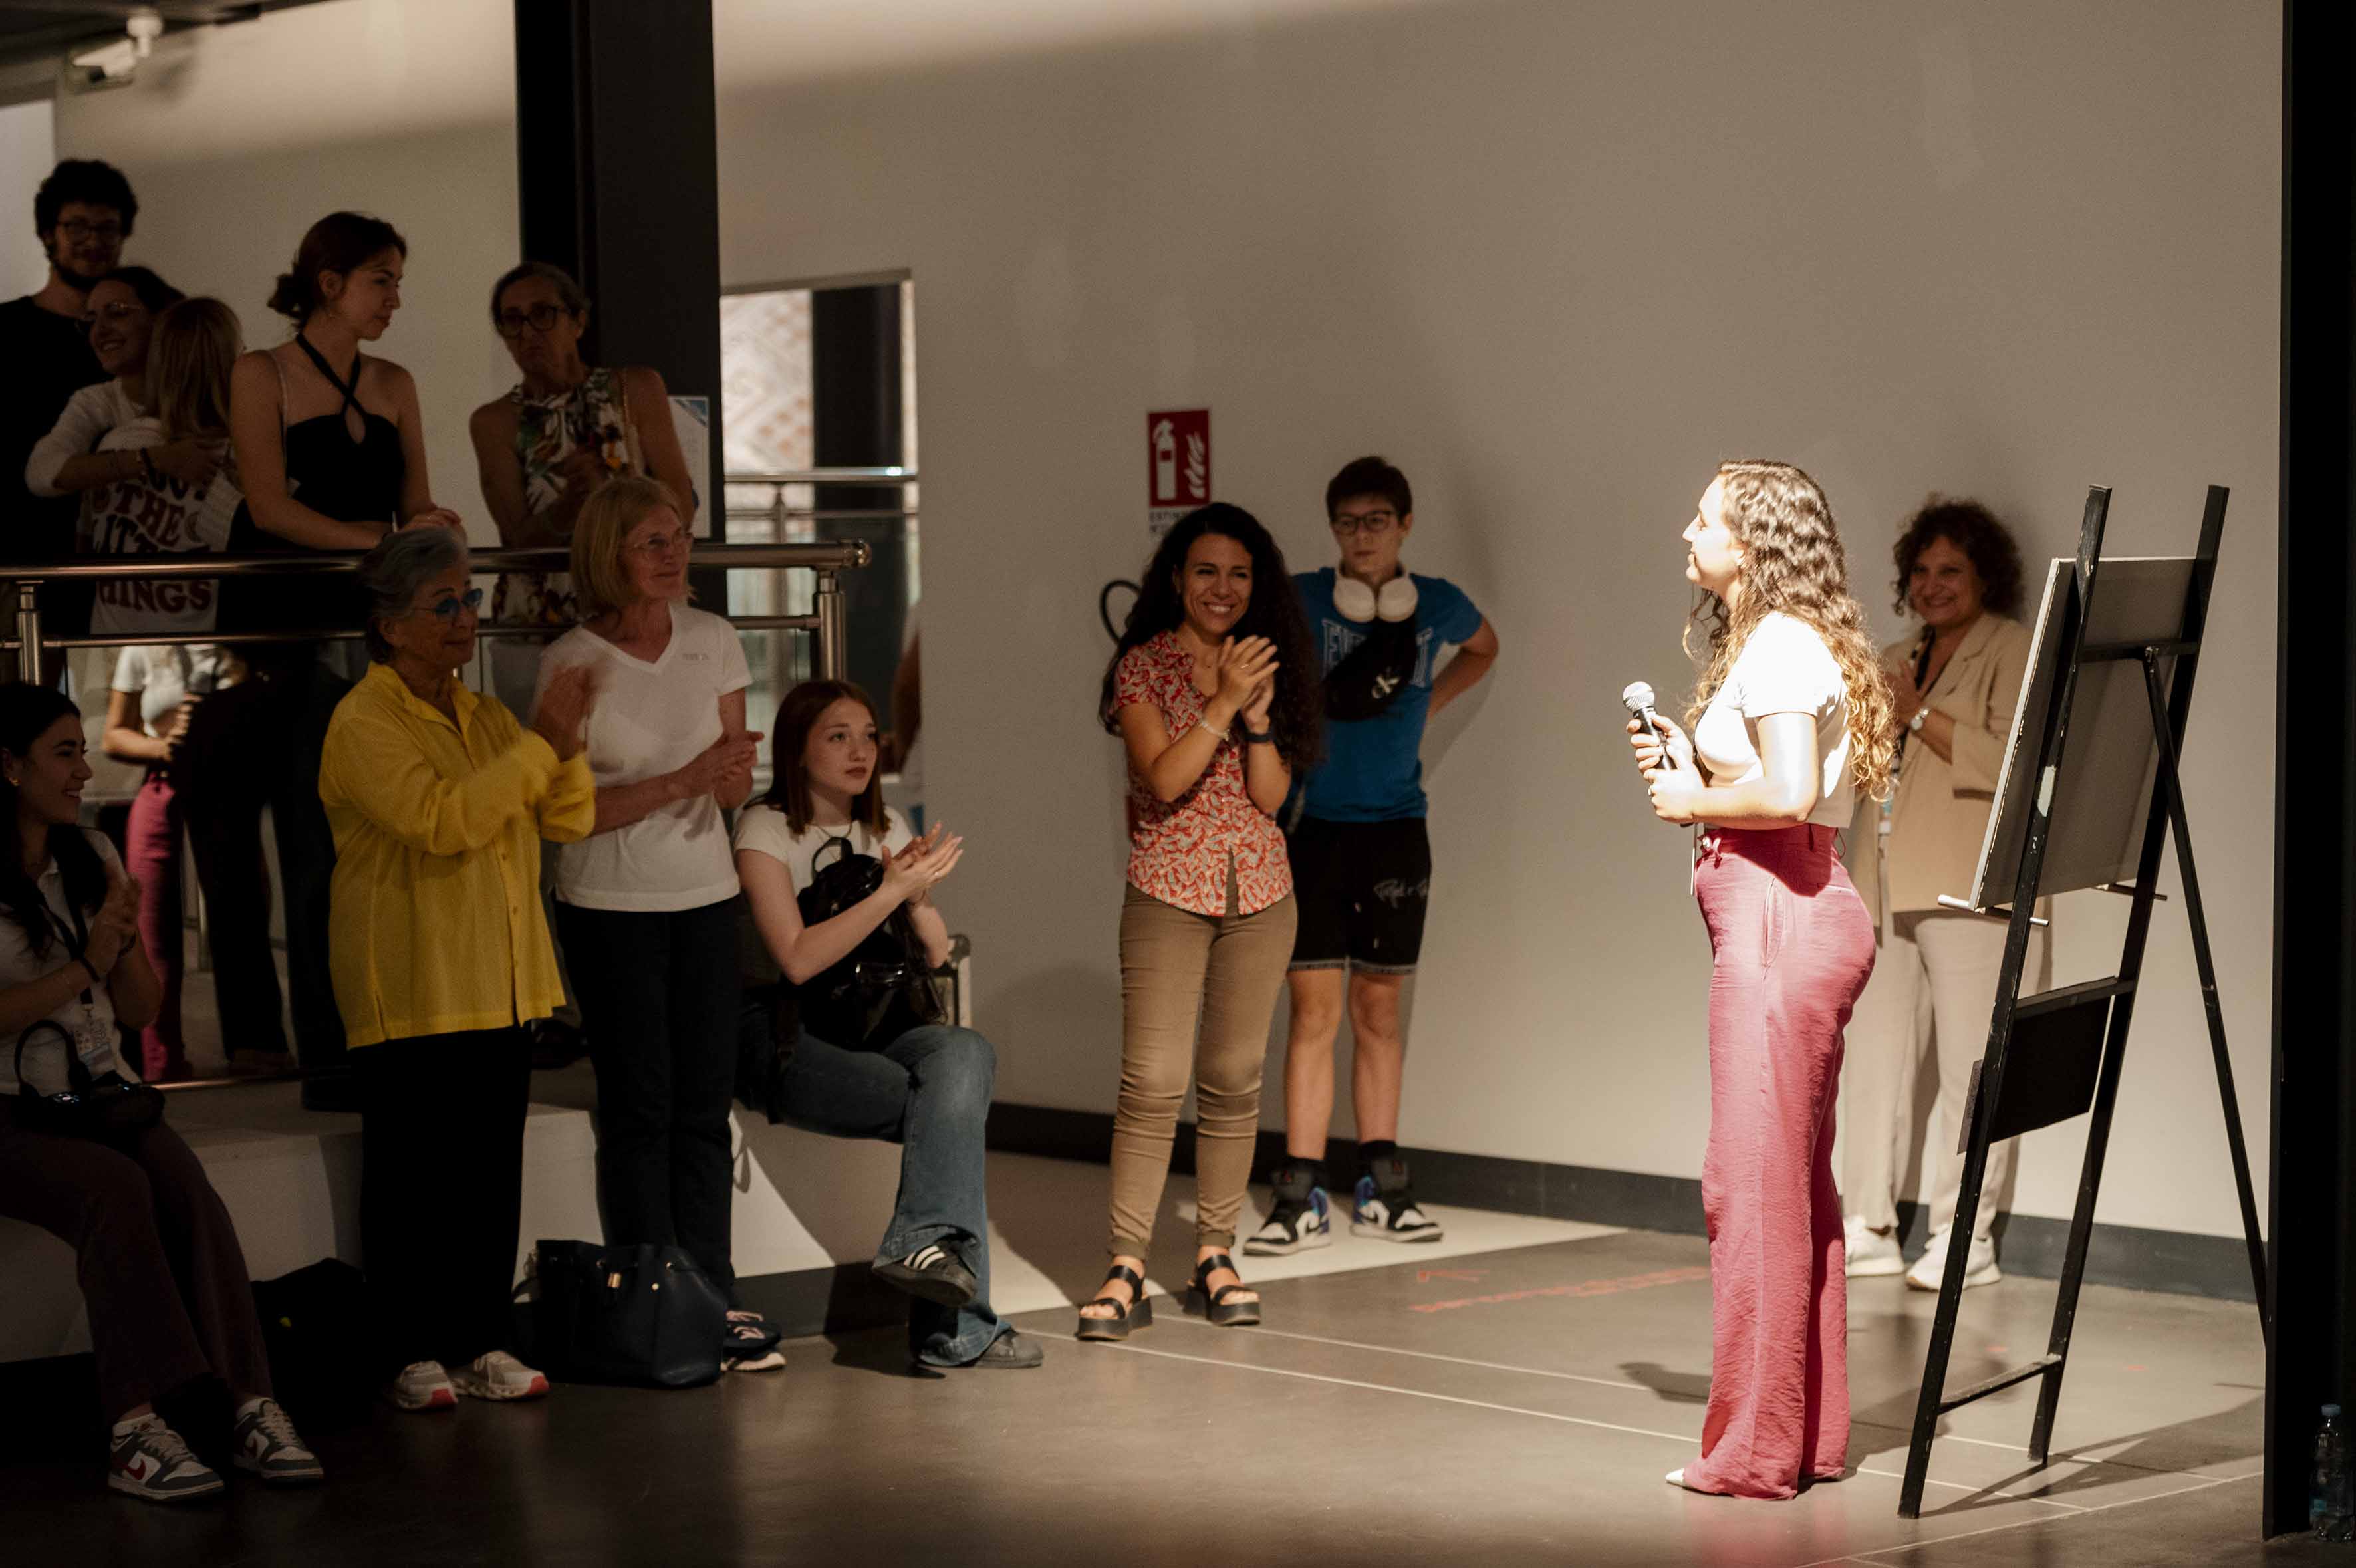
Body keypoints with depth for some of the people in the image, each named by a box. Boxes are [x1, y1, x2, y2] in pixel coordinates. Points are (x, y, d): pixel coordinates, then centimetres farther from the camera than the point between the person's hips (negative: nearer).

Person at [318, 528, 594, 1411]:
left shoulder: (485, 716, 15)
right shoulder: (364, 723, -9)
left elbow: (567, 820, 11)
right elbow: (442, 818, -22)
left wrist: (567, 743, -8)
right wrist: (539, 743, -20)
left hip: (500, 984, 7)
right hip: (410, 991, -7)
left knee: (493, 1170, 7)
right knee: (411, 1174, -2)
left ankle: (483, 1345, 13)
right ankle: (416, 1356, 5)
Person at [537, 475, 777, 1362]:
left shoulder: (712, 640, 5)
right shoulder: (571, 664, -9)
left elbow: (735, 790, 9)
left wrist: (734, 773, -15)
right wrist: (682, 781, -21)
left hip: (706, 896, 4)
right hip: (611, 906, -4)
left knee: (706, 1103, 5)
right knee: (639, 1106, -1)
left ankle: (714, 1296, 10)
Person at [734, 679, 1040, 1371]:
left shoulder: (885, 826, 15)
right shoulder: (766, 829, -5)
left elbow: (936, 955, 13)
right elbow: (798, 959, -18)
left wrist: (919, 896, -9)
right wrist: (895, 890, -19)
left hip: (876, 1025, 6)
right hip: (788, 1036, -6)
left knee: (966, 1055, -29)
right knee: (956, 1112, -27)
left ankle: (927, 1247, -36)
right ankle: (958, 1328, -27)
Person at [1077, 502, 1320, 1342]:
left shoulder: (1263, 662, 10)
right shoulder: (1142, 668, -1)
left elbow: (1272, 794, 2)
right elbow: (1163, 779, -12)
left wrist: (1258, 715, -12)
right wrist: (1224, 703, -18)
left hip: (1259, 893, 4)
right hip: (1169, 891, -4)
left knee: (1234, 1079, 6)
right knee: (1154, 1080, -11)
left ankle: (1215, 1257, 15)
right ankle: (1126, 1271, -9)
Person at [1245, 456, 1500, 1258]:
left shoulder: (1437, 604, 3)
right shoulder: (1300, 602, -7)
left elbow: (1483, 646, 25)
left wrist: (1429, 703, 12)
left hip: (1395, 828, 3)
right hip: (1312, 825, -3)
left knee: (1378, 1009, 11)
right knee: (1315, 1011, -5)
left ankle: (1380, 1189, 19)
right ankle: (1302, 1199, -2)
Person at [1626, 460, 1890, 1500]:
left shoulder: (1780, 645, -12)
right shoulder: (1776, 643, 20)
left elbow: (1789, 792, -24)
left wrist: (1692, 800, -9)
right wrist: (1684, 767, 11)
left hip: (1780, 916, -11)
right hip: (1797, 917, 11)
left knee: (1754, 1179, -7)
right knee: (1797, 1181, 13)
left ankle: (1756, 1449, -3)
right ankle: (1814, 1435, 19)